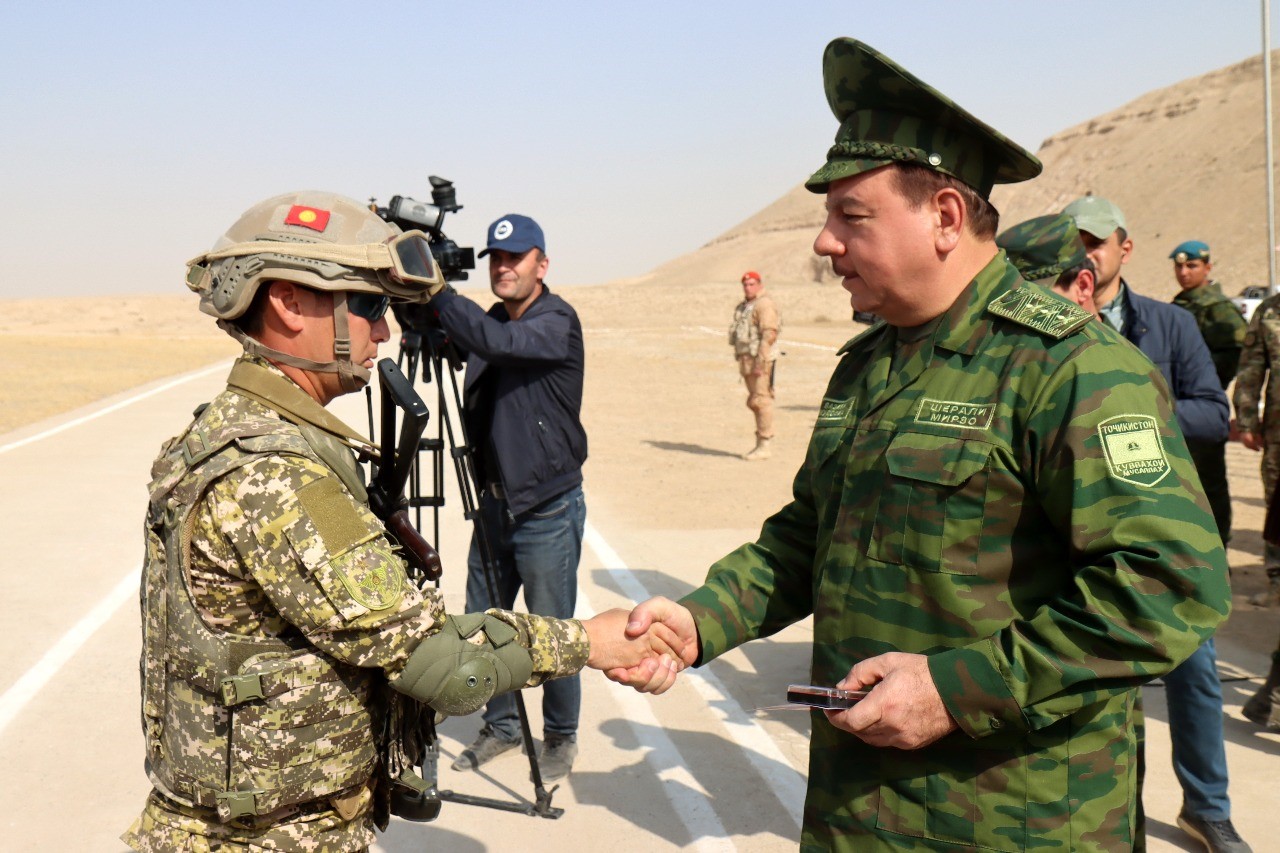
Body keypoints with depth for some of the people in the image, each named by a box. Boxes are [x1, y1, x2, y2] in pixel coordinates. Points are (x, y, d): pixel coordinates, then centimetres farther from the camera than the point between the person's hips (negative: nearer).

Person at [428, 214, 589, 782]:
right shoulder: (492, 321, 9)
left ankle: (561, 736, 24)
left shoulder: (558, 323, -15)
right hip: (495, 502, 7)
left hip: (548, 511, -7)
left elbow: (494, 342, -32)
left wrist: (433, 292, -34)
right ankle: (500, 727, 32)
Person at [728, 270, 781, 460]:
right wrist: (741, 360, 17)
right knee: (754, 402, 12)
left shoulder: (764, 305, -10)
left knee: (761, 401, -9)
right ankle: (760, 443, 18)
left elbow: (769, 335, -18)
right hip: (746, 359, 10)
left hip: (760, 360, -10)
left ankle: (764, 446, -6)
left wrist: (760, 362, -22)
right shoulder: (744, 306, 20)